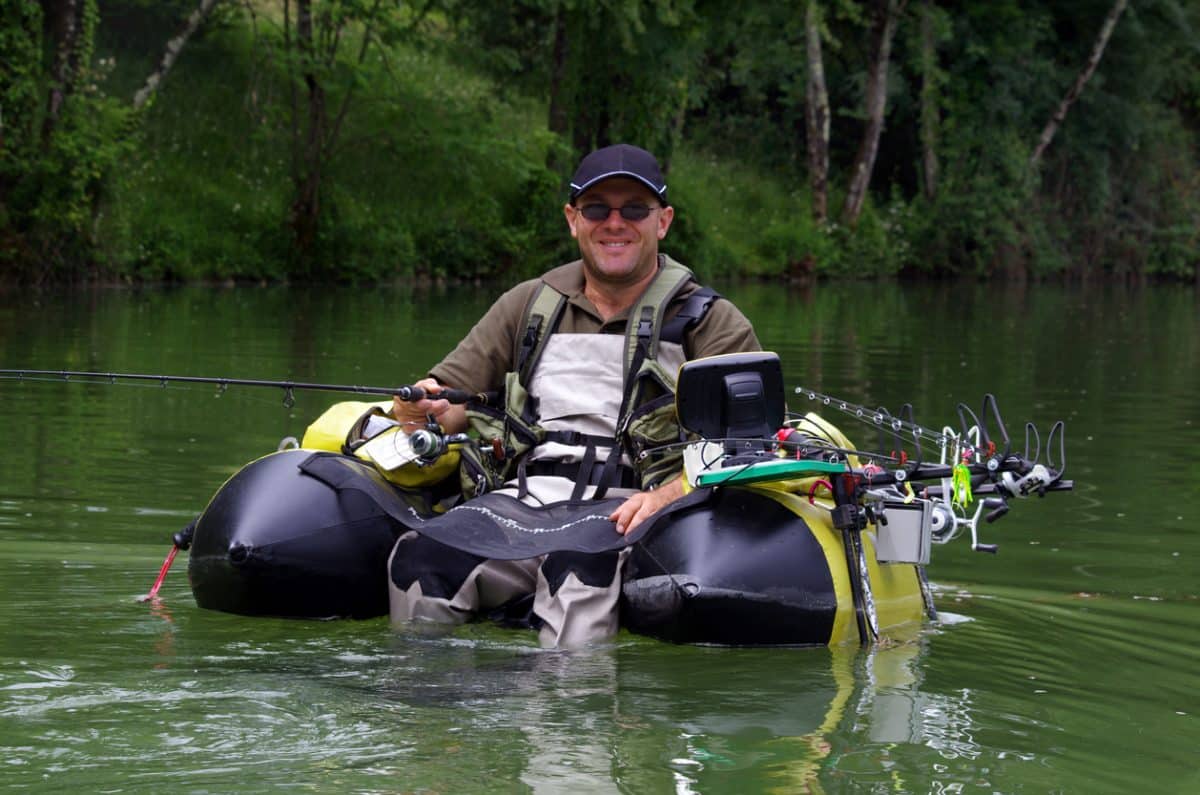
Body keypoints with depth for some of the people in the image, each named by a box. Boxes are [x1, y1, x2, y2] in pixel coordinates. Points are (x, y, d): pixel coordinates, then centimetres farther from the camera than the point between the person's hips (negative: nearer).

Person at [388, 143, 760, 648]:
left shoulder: (711, 323, 9)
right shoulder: (529, 306, 21)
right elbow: (452, 394, 19)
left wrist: (666, 496, -21)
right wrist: (427, 411, -7)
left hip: (623, 516, -3)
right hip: (524, 504, 4)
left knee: (581, 570, -39)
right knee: (420, 560, -27)